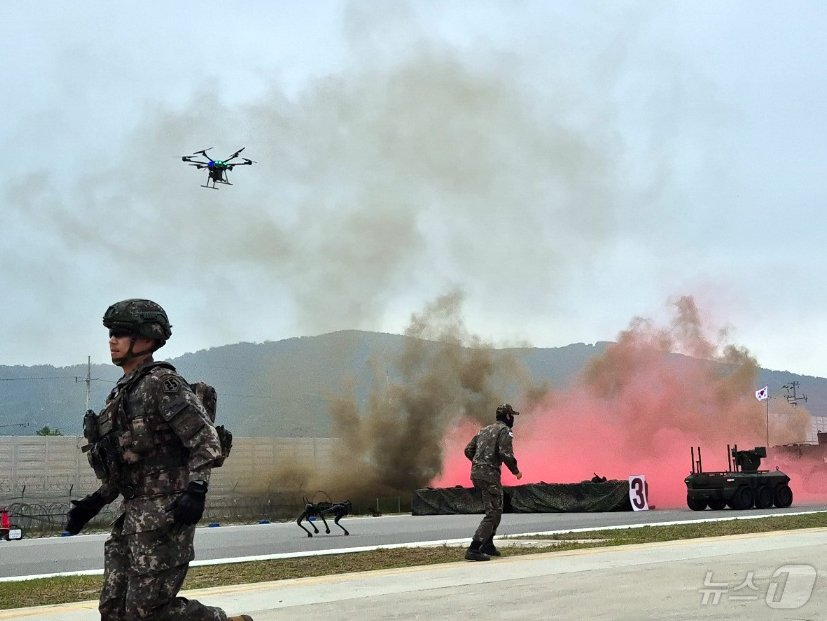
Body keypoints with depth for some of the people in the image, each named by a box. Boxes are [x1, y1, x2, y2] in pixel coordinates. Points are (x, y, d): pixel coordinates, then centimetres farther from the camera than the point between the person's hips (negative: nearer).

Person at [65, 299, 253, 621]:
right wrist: (93, 503, 17)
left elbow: (206, 441, -16)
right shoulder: (124, 391, 18)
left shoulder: (162, 383, -10)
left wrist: (195, 490, -28)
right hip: (133, 514, 9)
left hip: (164, 513, -9)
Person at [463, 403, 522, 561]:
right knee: (492, 513, -6)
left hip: (476, 473, 9)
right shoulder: (504, 430, -4)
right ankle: (473, 550, -16)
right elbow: (505, 453, -18)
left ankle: (488, 545, 23)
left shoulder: (484, 430, 21)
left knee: (497, 509, 23)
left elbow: (468, 450, 17)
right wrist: (515, 470, -5)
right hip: (490, 475, -9)